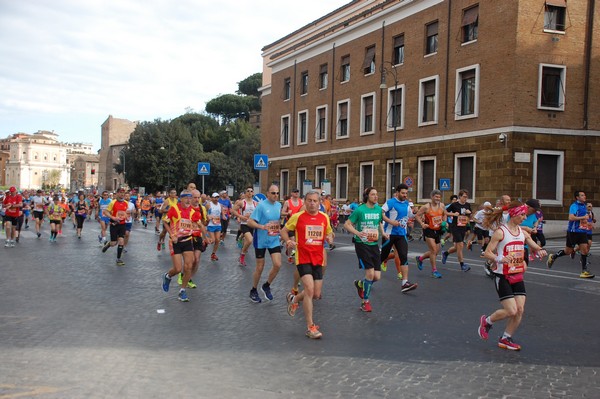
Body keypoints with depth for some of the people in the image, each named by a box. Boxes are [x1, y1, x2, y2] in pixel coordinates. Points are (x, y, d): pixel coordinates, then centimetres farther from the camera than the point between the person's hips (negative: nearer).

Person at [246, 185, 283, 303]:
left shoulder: (279, 205, 3)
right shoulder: (261, 205, -15)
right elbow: (249, 222, -17)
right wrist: (262, 226, -31)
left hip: (274, 240, 4)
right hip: (261, 240, -4)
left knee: (277, 264, -8)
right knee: (260, 267, 5)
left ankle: (266, 286, 17)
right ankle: (253, 291, 27)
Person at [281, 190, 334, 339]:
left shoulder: (324, 217, 5)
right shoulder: (298, 217, -5)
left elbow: (329, 232, 20)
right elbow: (284, 230, 4)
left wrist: (330, 237, -4)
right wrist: (288, 241, -16)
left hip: (318, 260, 5)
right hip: (303, 258, -5)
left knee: (316, 294, 8)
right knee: (309, 289, -18)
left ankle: (294, 299, 40)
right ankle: (310, 327, -8)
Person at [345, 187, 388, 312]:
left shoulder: (379, 209, 6)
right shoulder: (360, 210, -10)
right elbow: (347, 224, -7)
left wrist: (383, 233, 6)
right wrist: (357, 232, -23)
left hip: (374, 244, 5)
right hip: (362, 244, -5)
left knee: (377, 276, 1)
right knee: (370, 273, -13)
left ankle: (360, 284, 34)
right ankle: (365, 302, 5)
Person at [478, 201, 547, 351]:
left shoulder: (523, 233, 6)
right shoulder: (500, 232, -13)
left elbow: (536, 247, 12)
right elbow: (487, 253, -14)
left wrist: (540, 251, -13)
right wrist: (500, 259, -33)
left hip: (517, 276, 6)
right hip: (503, 276, -6)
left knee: (520, 310, 0)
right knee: (511, 311, -10)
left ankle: (505, 339, 19)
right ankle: (486, 321, 19)